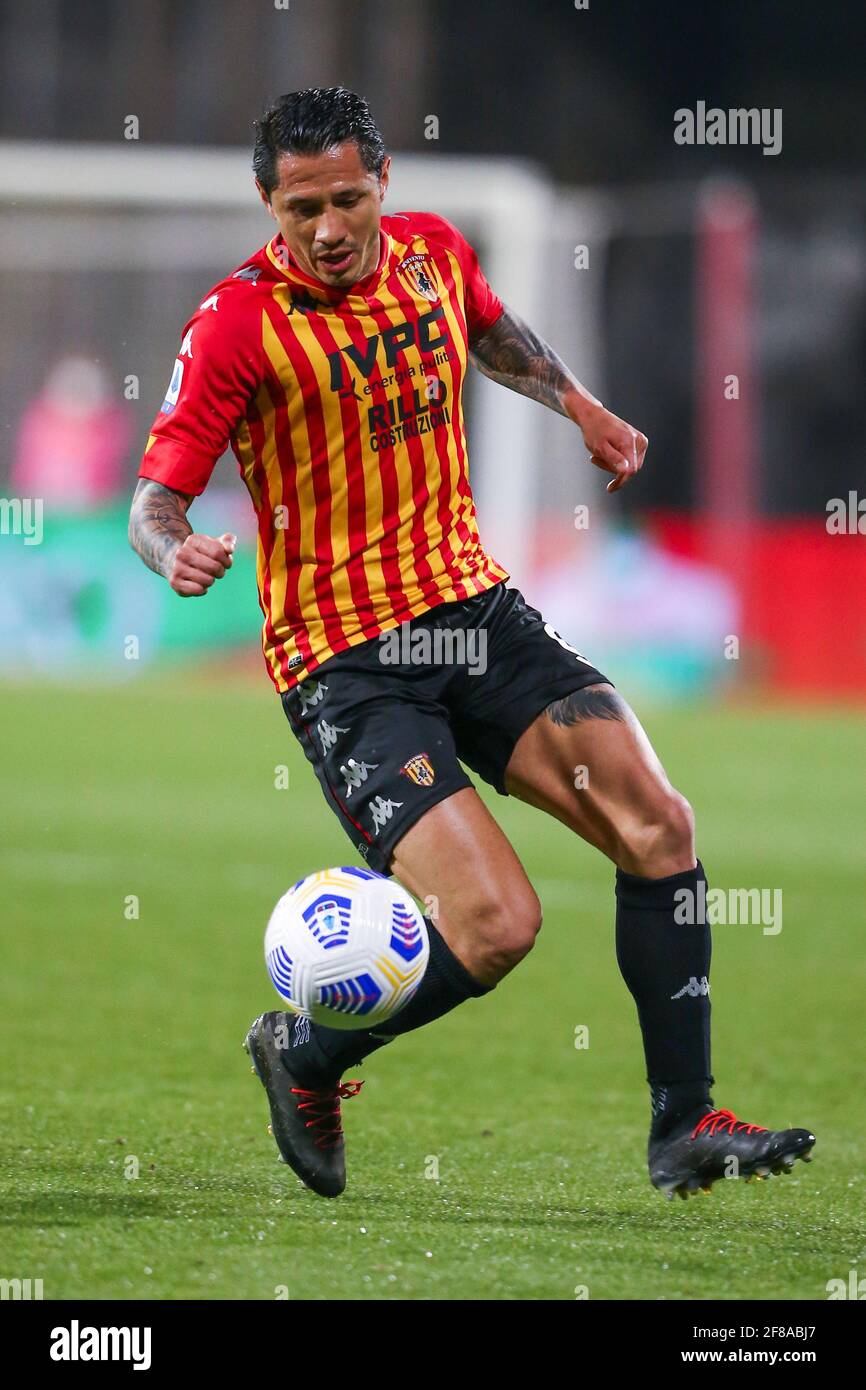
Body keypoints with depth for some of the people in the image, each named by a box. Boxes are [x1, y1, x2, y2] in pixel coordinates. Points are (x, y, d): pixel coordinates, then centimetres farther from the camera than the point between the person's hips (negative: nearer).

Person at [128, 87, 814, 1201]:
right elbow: (154, 499, -14)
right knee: (497, 923, -19)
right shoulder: (238, 322, -13)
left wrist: (582, 409, 26)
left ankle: (684, 1126, 0)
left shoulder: (432, 252, 4)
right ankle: (303, 1058, 9)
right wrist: (177, 553, -34)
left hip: (474, 608, 6)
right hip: (344, 661, -6)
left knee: (656, 824, -10)